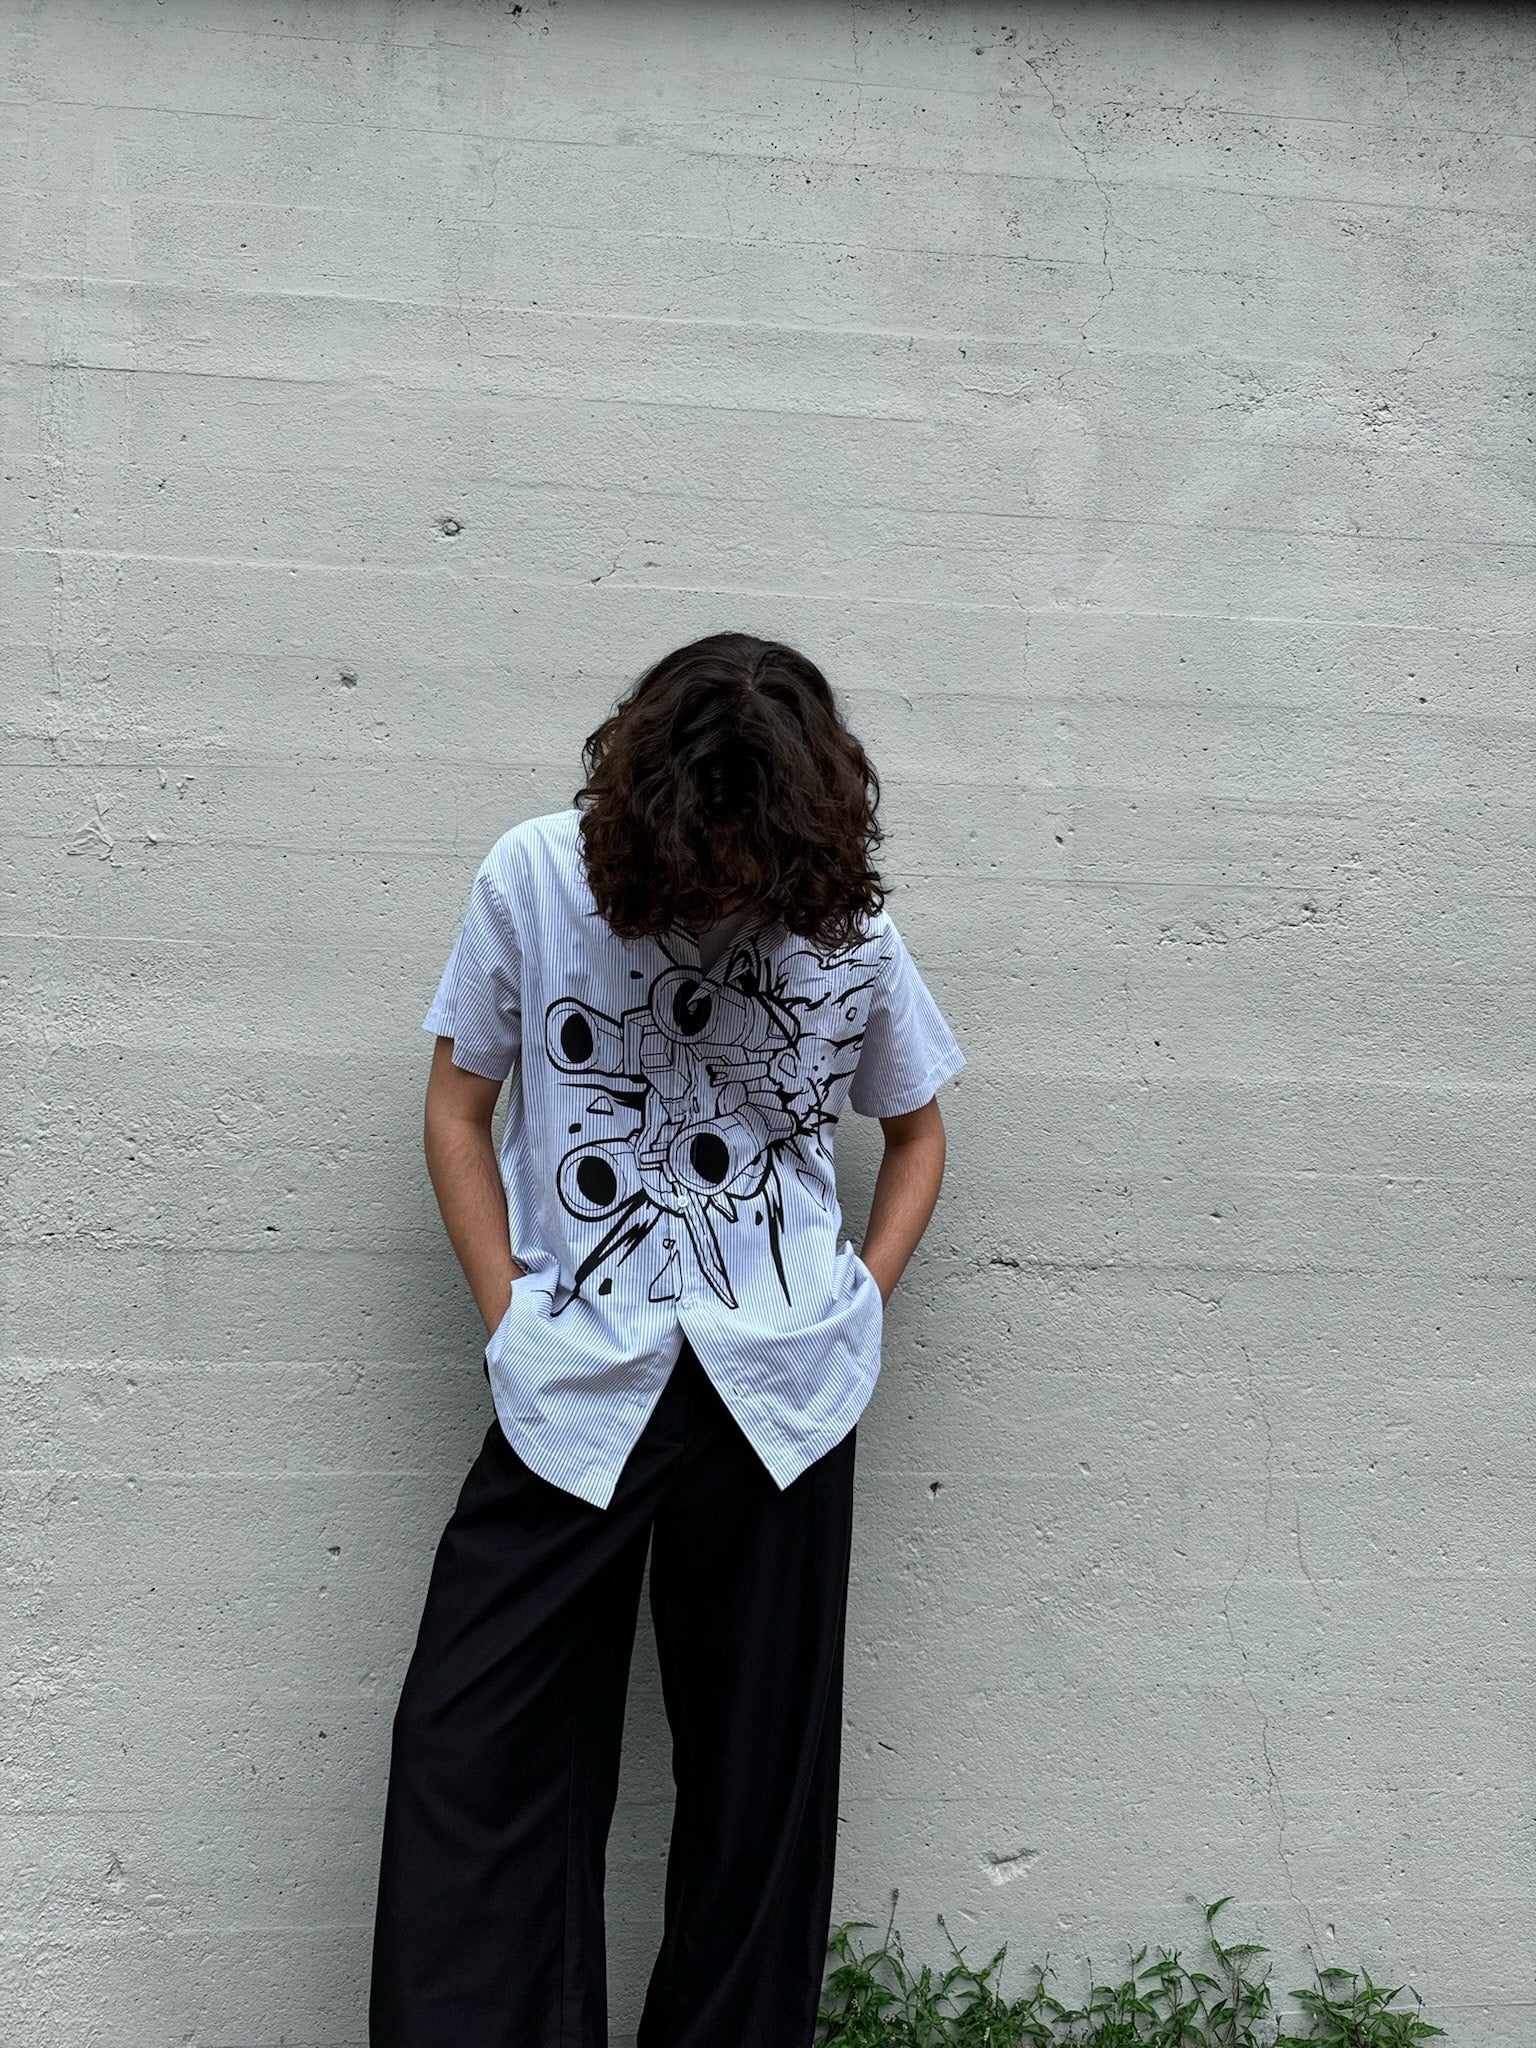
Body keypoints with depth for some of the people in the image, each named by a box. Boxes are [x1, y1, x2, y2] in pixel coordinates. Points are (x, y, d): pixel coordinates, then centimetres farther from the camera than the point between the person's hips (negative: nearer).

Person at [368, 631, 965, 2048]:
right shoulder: (539, 878, -2)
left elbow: (915, 1132, 16)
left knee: (761, 1765, 10)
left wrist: (857, 1309, 3)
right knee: (475, 1748, -4)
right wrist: (514, 1326, -3)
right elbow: (458, 1109, 4)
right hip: (575, 1385, 0)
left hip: (781, 1395, 1)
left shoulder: (848, 923, 1)